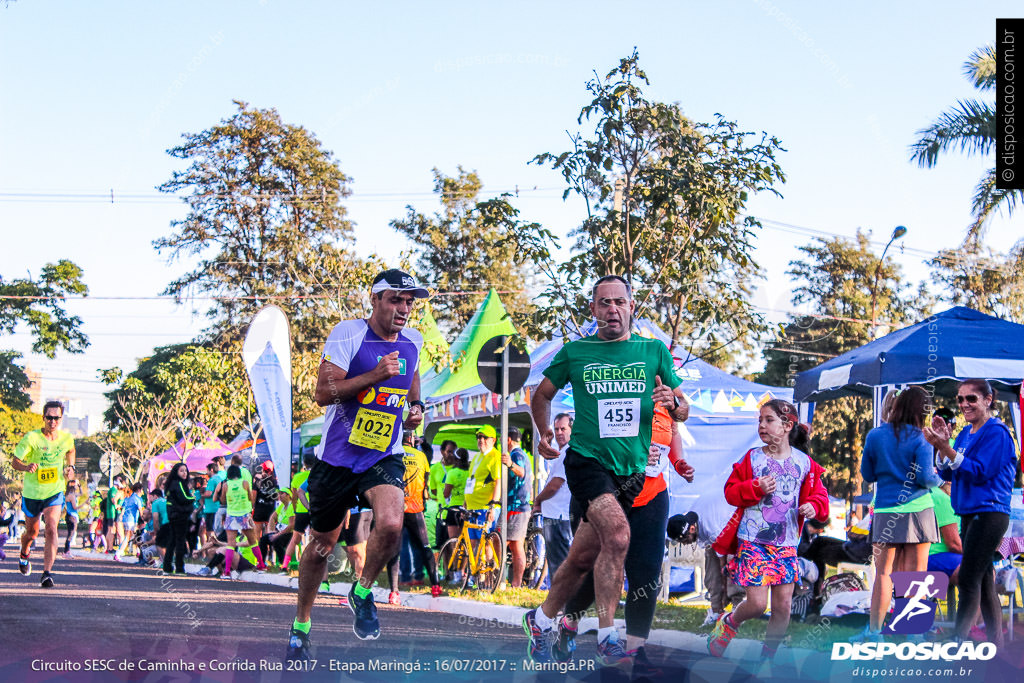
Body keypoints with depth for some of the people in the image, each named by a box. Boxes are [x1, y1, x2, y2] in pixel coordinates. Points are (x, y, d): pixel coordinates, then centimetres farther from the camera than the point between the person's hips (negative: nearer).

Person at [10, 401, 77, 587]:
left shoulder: (66, 438, -4)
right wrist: (27, 467, -33)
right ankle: (24, 554, 52)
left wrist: (70, 467, 3)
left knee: (51, 529, -21)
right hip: (32, 493, 0)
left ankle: (46, 573, -24)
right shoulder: (31, 438, -15)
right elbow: (14, 462, -12)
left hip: (55, 493, 0)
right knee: (32, 532, 16)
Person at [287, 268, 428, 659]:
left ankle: (362, 592, 3)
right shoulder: (348, 334, -12)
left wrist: (416, 406, 7)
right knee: (322, 544, 10)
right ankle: (300, 626, 31)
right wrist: (374, 375, -28)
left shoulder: (412, 341, 3)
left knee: (390, 525, -26)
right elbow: (322, 393, -19)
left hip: (384, 456, 2)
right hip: (337, 457, -2)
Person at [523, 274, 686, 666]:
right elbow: (542, 395, 19)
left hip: (631, 470, 3)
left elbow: (682, 412, 10)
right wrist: (544, 432, 6)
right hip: (587, 460, -3)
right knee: (617, 534, -27)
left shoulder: (654, 351, 7)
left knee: (583, 558, 8)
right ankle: (607, 638, -22)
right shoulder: (574, 352, 3)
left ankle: (541, 621, 31)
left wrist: (672, 402, -12)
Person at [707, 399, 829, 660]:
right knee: (757, 604, -9)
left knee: (783, 606, 2)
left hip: (786, 543, 3)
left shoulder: (804, 463, 3)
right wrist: (756, 488, -17)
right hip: (752, 540, -3)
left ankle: (767, 658, 20)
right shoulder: (752, 458, -1)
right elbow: (731, 491, 0)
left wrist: (813, 507, -12)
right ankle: (728, 622, 23)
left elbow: (818, 496, 10)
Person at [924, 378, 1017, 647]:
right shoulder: (966, 433, 14)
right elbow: (948, 474, 12)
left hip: (989, 513, -9)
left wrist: (944, 447, -24)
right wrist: (943, 445, -3)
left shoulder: (996, 432, -11)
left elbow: (979, 473, -19)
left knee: (969, 580, -12)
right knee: (984, 581, 10)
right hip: (970, 514, 9)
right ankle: (996, 646, 14)